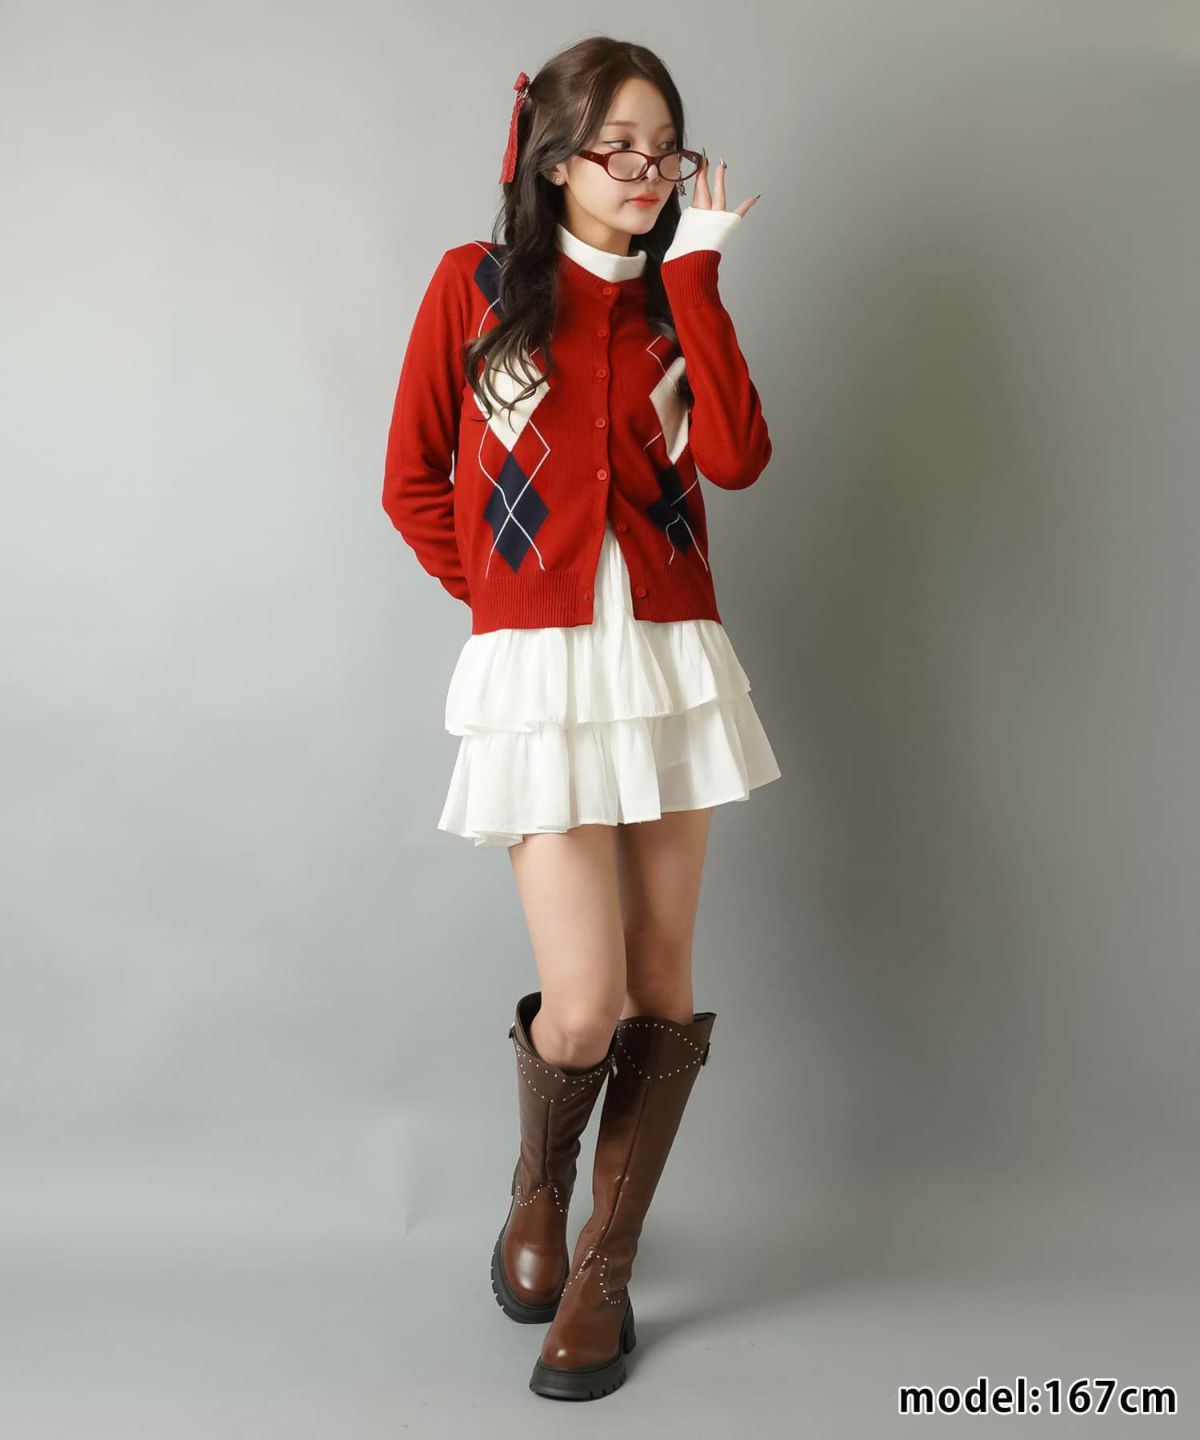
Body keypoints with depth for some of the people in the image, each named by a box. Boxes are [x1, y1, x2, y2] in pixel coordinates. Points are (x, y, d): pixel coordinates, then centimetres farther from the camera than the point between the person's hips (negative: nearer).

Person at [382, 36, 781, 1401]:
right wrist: (512, 602, 7)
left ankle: (603, 1271, 22)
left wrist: (694, 272, -4)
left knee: (662, 988, 4)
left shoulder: (674, 300, 13)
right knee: (583, 1004, -9)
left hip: (673, 660, 4)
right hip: (538, 673, -3)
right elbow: (414, 487, 6)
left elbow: (737, 456, -6)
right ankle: (536, 1186, 26)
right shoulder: (474, 284, 4)